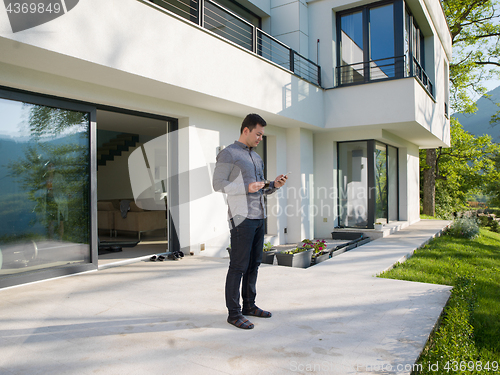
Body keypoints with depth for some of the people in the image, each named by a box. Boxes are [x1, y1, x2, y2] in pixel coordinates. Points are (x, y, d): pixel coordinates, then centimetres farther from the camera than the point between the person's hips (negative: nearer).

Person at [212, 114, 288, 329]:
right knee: (239, 266, -5)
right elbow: (218, 184, -11)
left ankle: (249, 305, 23)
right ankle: (233, 313, 4)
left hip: (258, 217, 8)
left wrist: (274, 185, 3)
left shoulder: (256, 157, 20)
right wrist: (246, 187, -20)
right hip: (241, 217, -8)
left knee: (254, 263, 12)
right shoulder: (228, 154, -4)